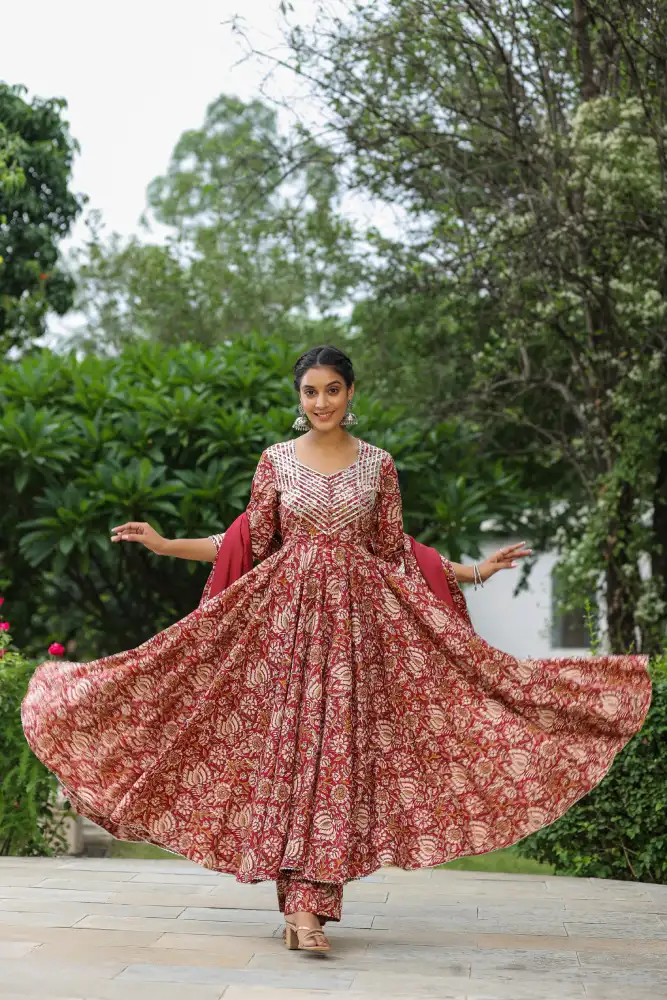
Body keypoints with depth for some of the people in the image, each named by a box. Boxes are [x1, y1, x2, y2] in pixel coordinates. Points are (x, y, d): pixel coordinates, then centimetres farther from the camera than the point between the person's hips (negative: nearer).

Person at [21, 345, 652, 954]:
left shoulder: (377, 464, 7)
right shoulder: (276, 460, 7)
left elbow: (395, 552, 11)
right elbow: (248, 544, 9)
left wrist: (473, 570, 6)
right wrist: (165, 544, 2)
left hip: (356, 617, 0)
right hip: (287, 613, 0)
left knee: (338, 751, -7)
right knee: (286, 746, -6)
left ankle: (308, 904, -8)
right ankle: (301, 903, -2)